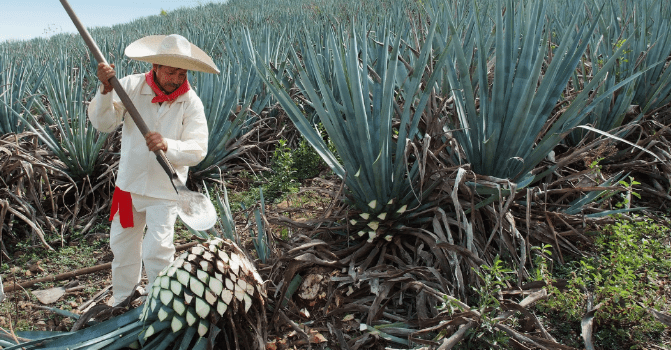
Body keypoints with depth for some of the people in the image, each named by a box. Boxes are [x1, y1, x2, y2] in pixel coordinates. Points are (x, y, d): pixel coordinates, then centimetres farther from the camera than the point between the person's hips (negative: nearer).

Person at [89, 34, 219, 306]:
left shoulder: (191, 102, -13)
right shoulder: (131, 86, -7)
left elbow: (197, 151, -20)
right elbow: (102, 123, -13)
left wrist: (167, 146, -39)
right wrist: (106, 89, -29)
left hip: (164, 190, -3)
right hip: (129, 182, 4)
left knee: (157, 250, -6)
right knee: (122, 245, 20)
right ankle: (122, 297, 44)